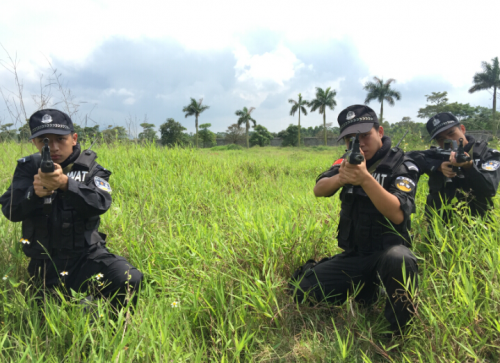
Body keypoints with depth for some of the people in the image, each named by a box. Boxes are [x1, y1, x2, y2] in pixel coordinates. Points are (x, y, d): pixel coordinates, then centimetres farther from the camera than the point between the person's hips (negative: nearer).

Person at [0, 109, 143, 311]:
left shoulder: (90, 169, 1)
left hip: (87, 255, -1)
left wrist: (65, 183, -35)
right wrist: (34, 193, -26)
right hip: (46, 263, 2)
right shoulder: (28, 167, 5)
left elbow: (101, 204, -18)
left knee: (129, 279, -24)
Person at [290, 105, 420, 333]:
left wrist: (365, 179, -38)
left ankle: (400, 332, -13)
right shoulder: (350, 160, 5)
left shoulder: (401, 166, -9)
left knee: (398, 261, -39)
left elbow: (398, 214, -24)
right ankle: (365, 288, 11)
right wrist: (340, 178, -31)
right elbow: (319, 190, -9)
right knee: (304, 290, -10)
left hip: (387, 250, -4)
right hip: (353, 256, 4)